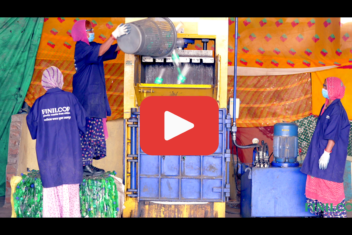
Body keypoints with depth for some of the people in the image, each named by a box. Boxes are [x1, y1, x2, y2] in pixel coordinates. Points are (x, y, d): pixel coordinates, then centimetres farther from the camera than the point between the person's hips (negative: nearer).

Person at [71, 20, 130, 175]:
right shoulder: (81, 47, -10)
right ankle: (84, 164, -4)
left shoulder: (91, 46, 16)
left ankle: (88, 163, 14)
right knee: (88, 130, -8)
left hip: (96, 96, 9)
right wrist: (115, 35, -32)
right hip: (86, 97, -9)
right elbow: (100, 52, -27)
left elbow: (114, 49, 12)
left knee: (94, 131, 9)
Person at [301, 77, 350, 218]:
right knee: (319, 183, 11)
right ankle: (324, 212, 19)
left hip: (331, 153, -9)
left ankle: (333, 212, 6)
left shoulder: (336, 109, -16)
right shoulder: (326, 107, 11)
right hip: (321, 149, 9)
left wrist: (327, 153, -22)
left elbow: (333, 135, -20)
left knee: (328, 184, -3)